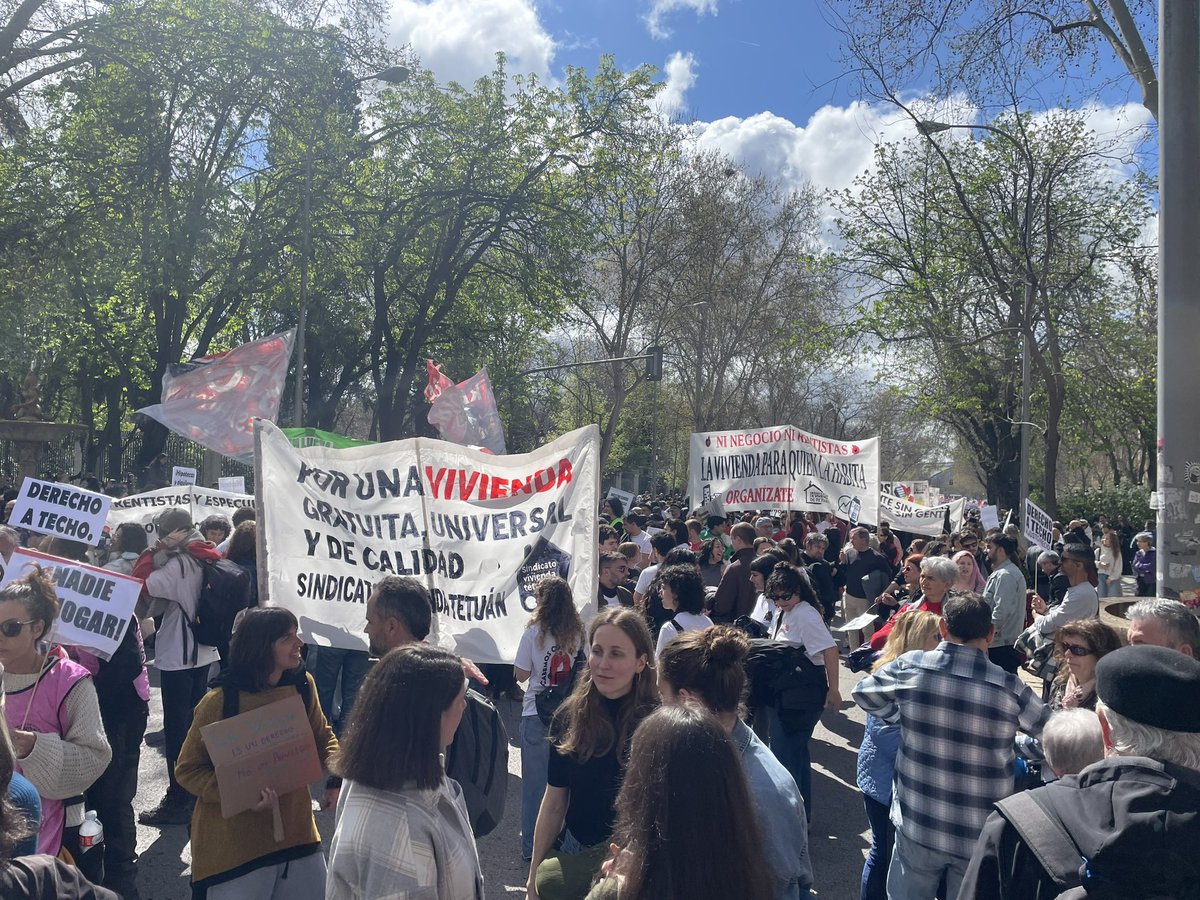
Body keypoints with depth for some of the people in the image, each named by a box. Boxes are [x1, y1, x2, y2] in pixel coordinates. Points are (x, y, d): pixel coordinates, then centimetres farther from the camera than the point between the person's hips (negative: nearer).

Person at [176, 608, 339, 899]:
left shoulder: (302, 684, -5)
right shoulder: (219, 701, -17)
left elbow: (321, 736, 10)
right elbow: (188, 769, -9)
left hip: (296, 830, 4)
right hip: (235, 843, -4)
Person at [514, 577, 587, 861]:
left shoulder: (534, 633, -12)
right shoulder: (578, 633, -3)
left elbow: (521, 674, -5)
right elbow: (583, 670, 7)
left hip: (536, 714, -3)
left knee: (535, 782, 9)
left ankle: (532, 846, 19)